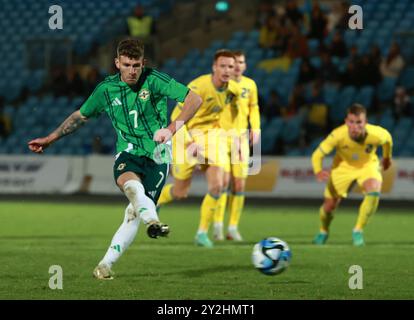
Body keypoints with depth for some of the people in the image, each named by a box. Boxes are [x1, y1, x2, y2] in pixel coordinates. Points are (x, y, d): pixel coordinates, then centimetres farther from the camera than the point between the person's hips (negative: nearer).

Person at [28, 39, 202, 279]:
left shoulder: (154, 80, -8)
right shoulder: (106, 89, 3)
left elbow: (194, 99, -13)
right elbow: (81, 116, 20)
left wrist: (173, 128, -25)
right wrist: (50, 139, 22)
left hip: (156, 155, -1)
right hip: (128, 153, 1)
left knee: (134, 212, -9)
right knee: (131, 184, -35)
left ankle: (106, 264, 1)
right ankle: (153, 221, -59)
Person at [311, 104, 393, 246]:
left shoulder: (376, 134, -32)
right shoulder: (338, 135, -35)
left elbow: (388, 138, -6)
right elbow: (317, 154, -25)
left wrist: (387, 157, 13)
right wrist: (318, 171, -47)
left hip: (367, 165, 0)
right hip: (343, 165, 0)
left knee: (374, 191, -31)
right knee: (329, 206, -1)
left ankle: (358, 230, -10)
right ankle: (323, 232, 36)